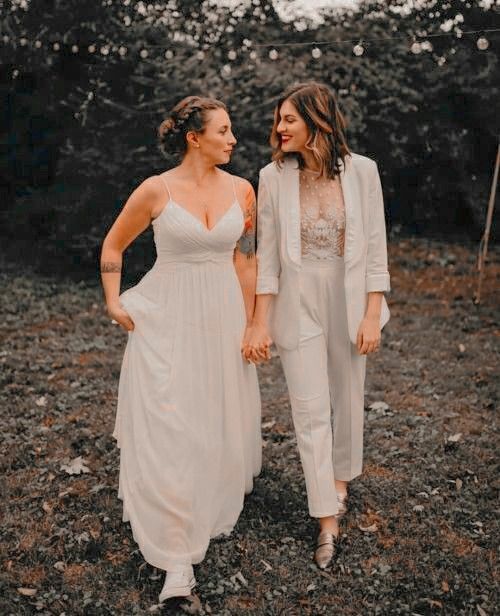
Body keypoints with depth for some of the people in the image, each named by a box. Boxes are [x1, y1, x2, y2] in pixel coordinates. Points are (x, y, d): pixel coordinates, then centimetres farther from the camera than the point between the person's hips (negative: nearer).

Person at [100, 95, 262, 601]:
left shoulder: (241, 190, 1)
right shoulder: (156, 190, -8)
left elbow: (245, 259, 8)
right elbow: (113, 246, 5)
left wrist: (249, 323, 7)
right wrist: (113, 302, -1)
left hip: (222, 317, 4)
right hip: (167, 318, -3)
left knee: (220, 422, 12)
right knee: (167, 430, -4)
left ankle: (213, 510, 40)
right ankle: (178, 557, 4)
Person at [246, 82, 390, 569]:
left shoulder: (361, 170, -6)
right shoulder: (274, 176, -6)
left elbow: (375, 245, -3)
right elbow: (266, 255, -3)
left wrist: (372, 314, -6)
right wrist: (261, 323, -4)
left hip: (349, 301, 1)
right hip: (298, 304, -1)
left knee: (347, 399, 15)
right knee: (311, 410, 0)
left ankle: (340, 480, 41)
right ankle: (328, 522, 11)